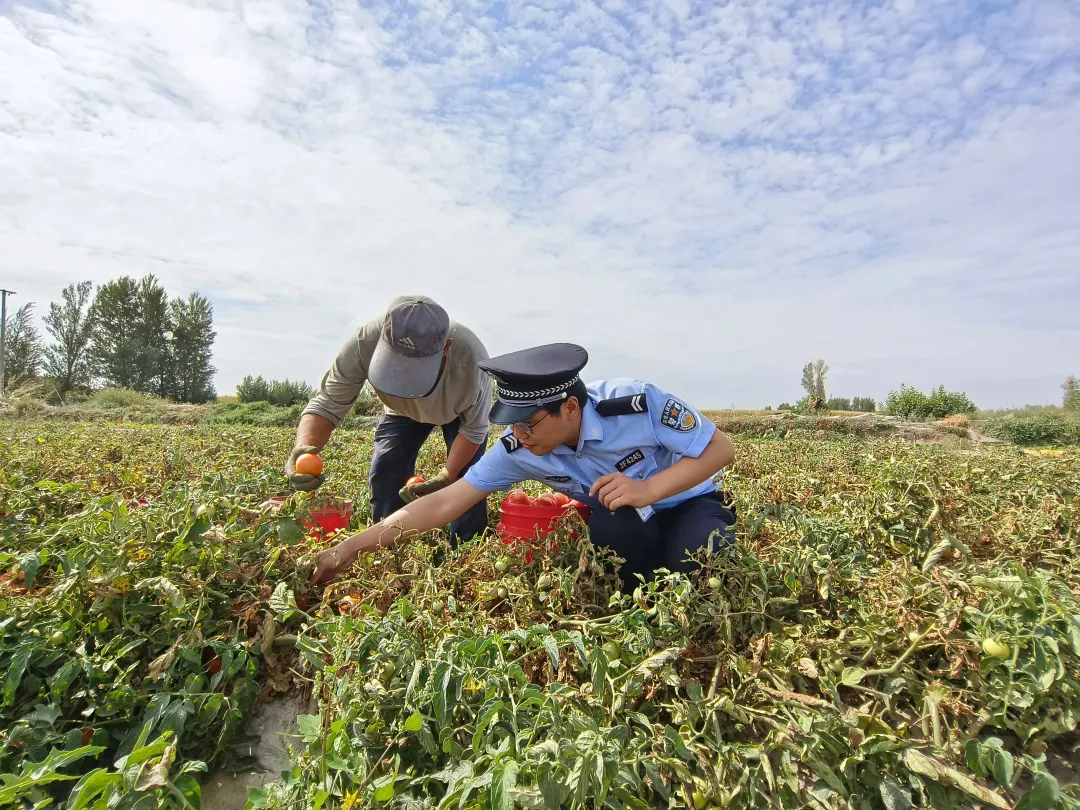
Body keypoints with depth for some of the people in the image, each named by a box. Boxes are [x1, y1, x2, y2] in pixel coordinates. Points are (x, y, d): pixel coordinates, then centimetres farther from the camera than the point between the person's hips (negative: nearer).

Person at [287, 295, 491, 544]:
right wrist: (304, 448, -52)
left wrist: (445, 479, -33)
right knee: (384, 477, -7)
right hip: (402, 410, 2)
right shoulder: (364, 344, -40)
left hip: (461, 411, -2)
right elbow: (326, 405, -32)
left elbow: (473, 430, -25)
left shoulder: (472, 360, -43)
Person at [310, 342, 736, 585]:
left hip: (688, 501, -1)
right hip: (626, 522, 2)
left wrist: (648, 489, -36)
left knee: (694, 561, -35)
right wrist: (351, 547, -23)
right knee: (610, 529, -34)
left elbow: (721, 448, -21)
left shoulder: (636, 403, -32)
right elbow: (445, 502, -19)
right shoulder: (518, 451, -21)